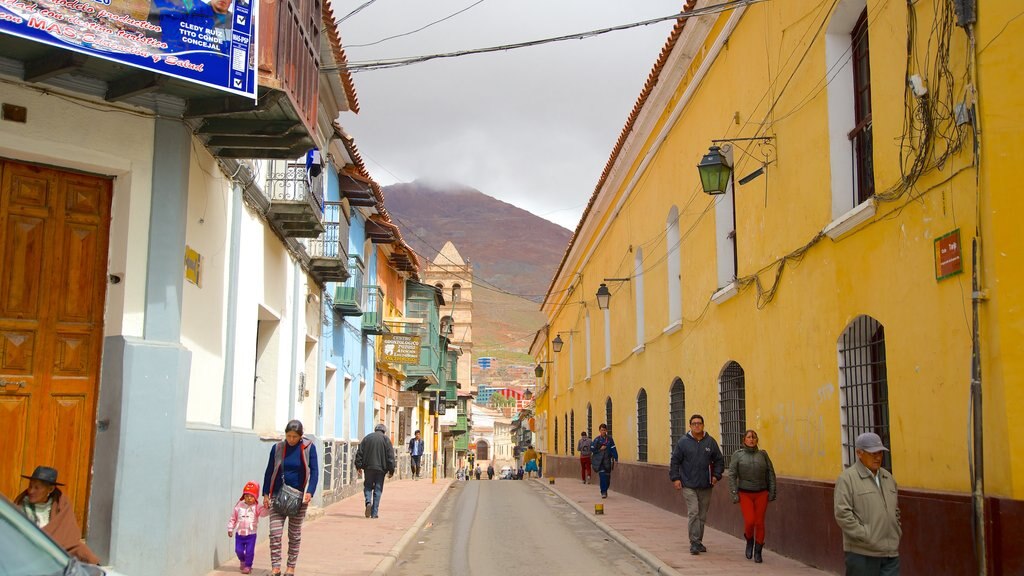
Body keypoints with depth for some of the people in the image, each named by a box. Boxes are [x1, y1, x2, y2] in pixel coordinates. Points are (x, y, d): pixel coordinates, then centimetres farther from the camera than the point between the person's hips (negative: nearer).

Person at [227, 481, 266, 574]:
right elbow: (232, 518, 6)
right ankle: (242, 561, 37)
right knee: (239, 550, 7)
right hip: (239, 533, 2)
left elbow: (263, 512, -26)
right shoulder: (239, 506, -1)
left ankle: (248, 565, 17)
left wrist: (266, 507, -47)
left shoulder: (256, 507, -7)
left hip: (251, 534, -2)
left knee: (249, 551, -1)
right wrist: (230, 529, 4)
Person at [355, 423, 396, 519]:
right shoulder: (386, 439, 1)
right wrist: (391, 470, 1)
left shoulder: (367, 437, 8)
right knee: (377, 490, 5)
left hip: (368, 467, 2)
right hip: (380, 468, -1)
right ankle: (374, 513, 3)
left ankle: (368, 502, -12)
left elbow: (359, 453, 6)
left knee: (367, 486, 16)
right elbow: (390, 456, -3)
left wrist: (359, 466, 10)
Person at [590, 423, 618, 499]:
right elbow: (592, 449, 3)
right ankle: (603, 492, -8)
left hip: (607, 460, 2)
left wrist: (616, 459, -4)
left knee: (607, 477, 8)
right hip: (599, 460, -2)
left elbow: (613, 449, 2)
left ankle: (605, 490, 29)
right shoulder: (597, 439, 1)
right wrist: (600, 449, -10)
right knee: (602, 475, -13)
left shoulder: (609, 439, 3)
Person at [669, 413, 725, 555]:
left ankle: (698, 541, 22)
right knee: (693, 513, -11)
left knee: (702, 515, 10)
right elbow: (674, 461, 3)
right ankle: (694, 542, -10)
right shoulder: (683, 442, -1)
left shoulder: (710, 442, 4)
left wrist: (716, 475, 1)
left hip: (706, 486, 3)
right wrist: (675, 478, -4)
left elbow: (719, 460, 13)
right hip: (689, 485, -3)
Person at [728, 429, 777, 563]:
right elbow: (732, 475, -3)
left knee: (759, 523, -1)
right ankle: (749, 541, 18)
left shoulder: (762, 454, 4)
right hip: (745, 494, -1)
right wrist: (734, 493, -9)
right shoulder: (737, 455, -1)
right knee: (749, 521, -13)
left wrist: (772, 492, 0)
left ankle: (758, 552, 12)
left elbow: (770, 474, 6)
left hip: (761, 494, 2)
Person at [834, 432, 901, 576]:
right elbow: (842, 513, -15)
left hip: (891, 552, 6)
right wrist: (865, 537, -15)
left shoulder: (887, 477, 15)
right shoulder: (847, 478, -9)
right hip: (862, 553, -6)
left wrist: (897, 534, 15)